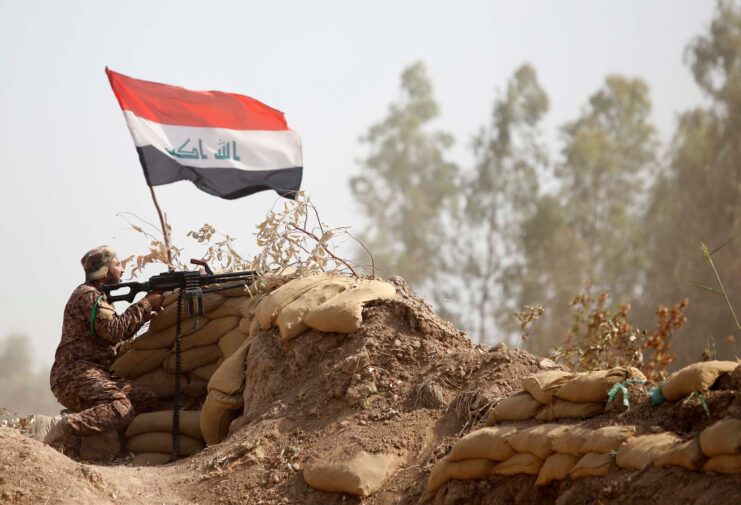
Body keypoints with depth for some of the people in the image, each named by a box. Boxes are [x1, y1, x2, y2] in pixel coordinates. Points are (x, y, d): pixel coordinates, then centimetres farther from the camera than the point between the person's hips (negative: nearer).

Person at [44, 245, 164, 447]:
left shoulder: (97, 295, 24)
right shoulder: (88, 295, -7)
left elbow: (113, 336, 29)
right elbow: (114, 330, -16)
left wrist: (143, 317, 18)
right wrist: (145, 305, -8)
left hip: (97, 375, 10)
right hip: (76, 375, -10)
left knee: (147, 399, -6)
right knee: (122, 409, -32)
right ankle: (63, 427, -32)